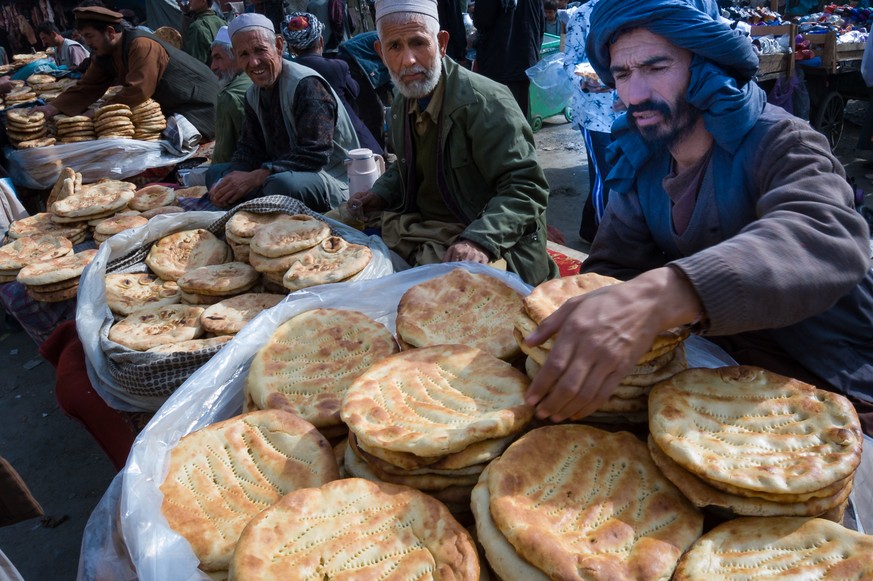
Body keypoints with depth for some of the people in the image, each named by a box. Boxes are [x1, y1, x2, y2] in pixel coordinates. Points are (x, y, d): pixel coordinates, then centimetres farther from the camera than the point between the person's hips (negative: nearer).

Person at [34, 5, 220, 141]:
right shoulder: (103, 55, 1)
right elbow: (86, 88, 2)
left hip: (198, 102, -9)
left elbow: (137, 92, -33)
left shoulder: (141, 46, -29)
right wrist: (54, 108, -12)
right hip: (168, 107, 9)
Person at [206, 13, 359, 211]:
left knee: (282, 182, -38)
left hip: (334, 182, -8)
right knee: (216, 173, 7)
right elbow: (250, 149, 9)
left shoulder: (306, 85, -17)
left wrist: (254, 178, -28)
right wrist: (226, 184, -13)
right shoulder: (254, 94, 10)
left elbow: (315, 154, -26)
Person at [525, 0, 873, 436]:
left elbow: (829, 240, -37)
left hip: (830, 390, -4)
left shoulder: (779, 143, -17)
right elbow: (609, 268, -1)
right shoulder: (642, 162, 1)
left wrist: (662, 294, -55)